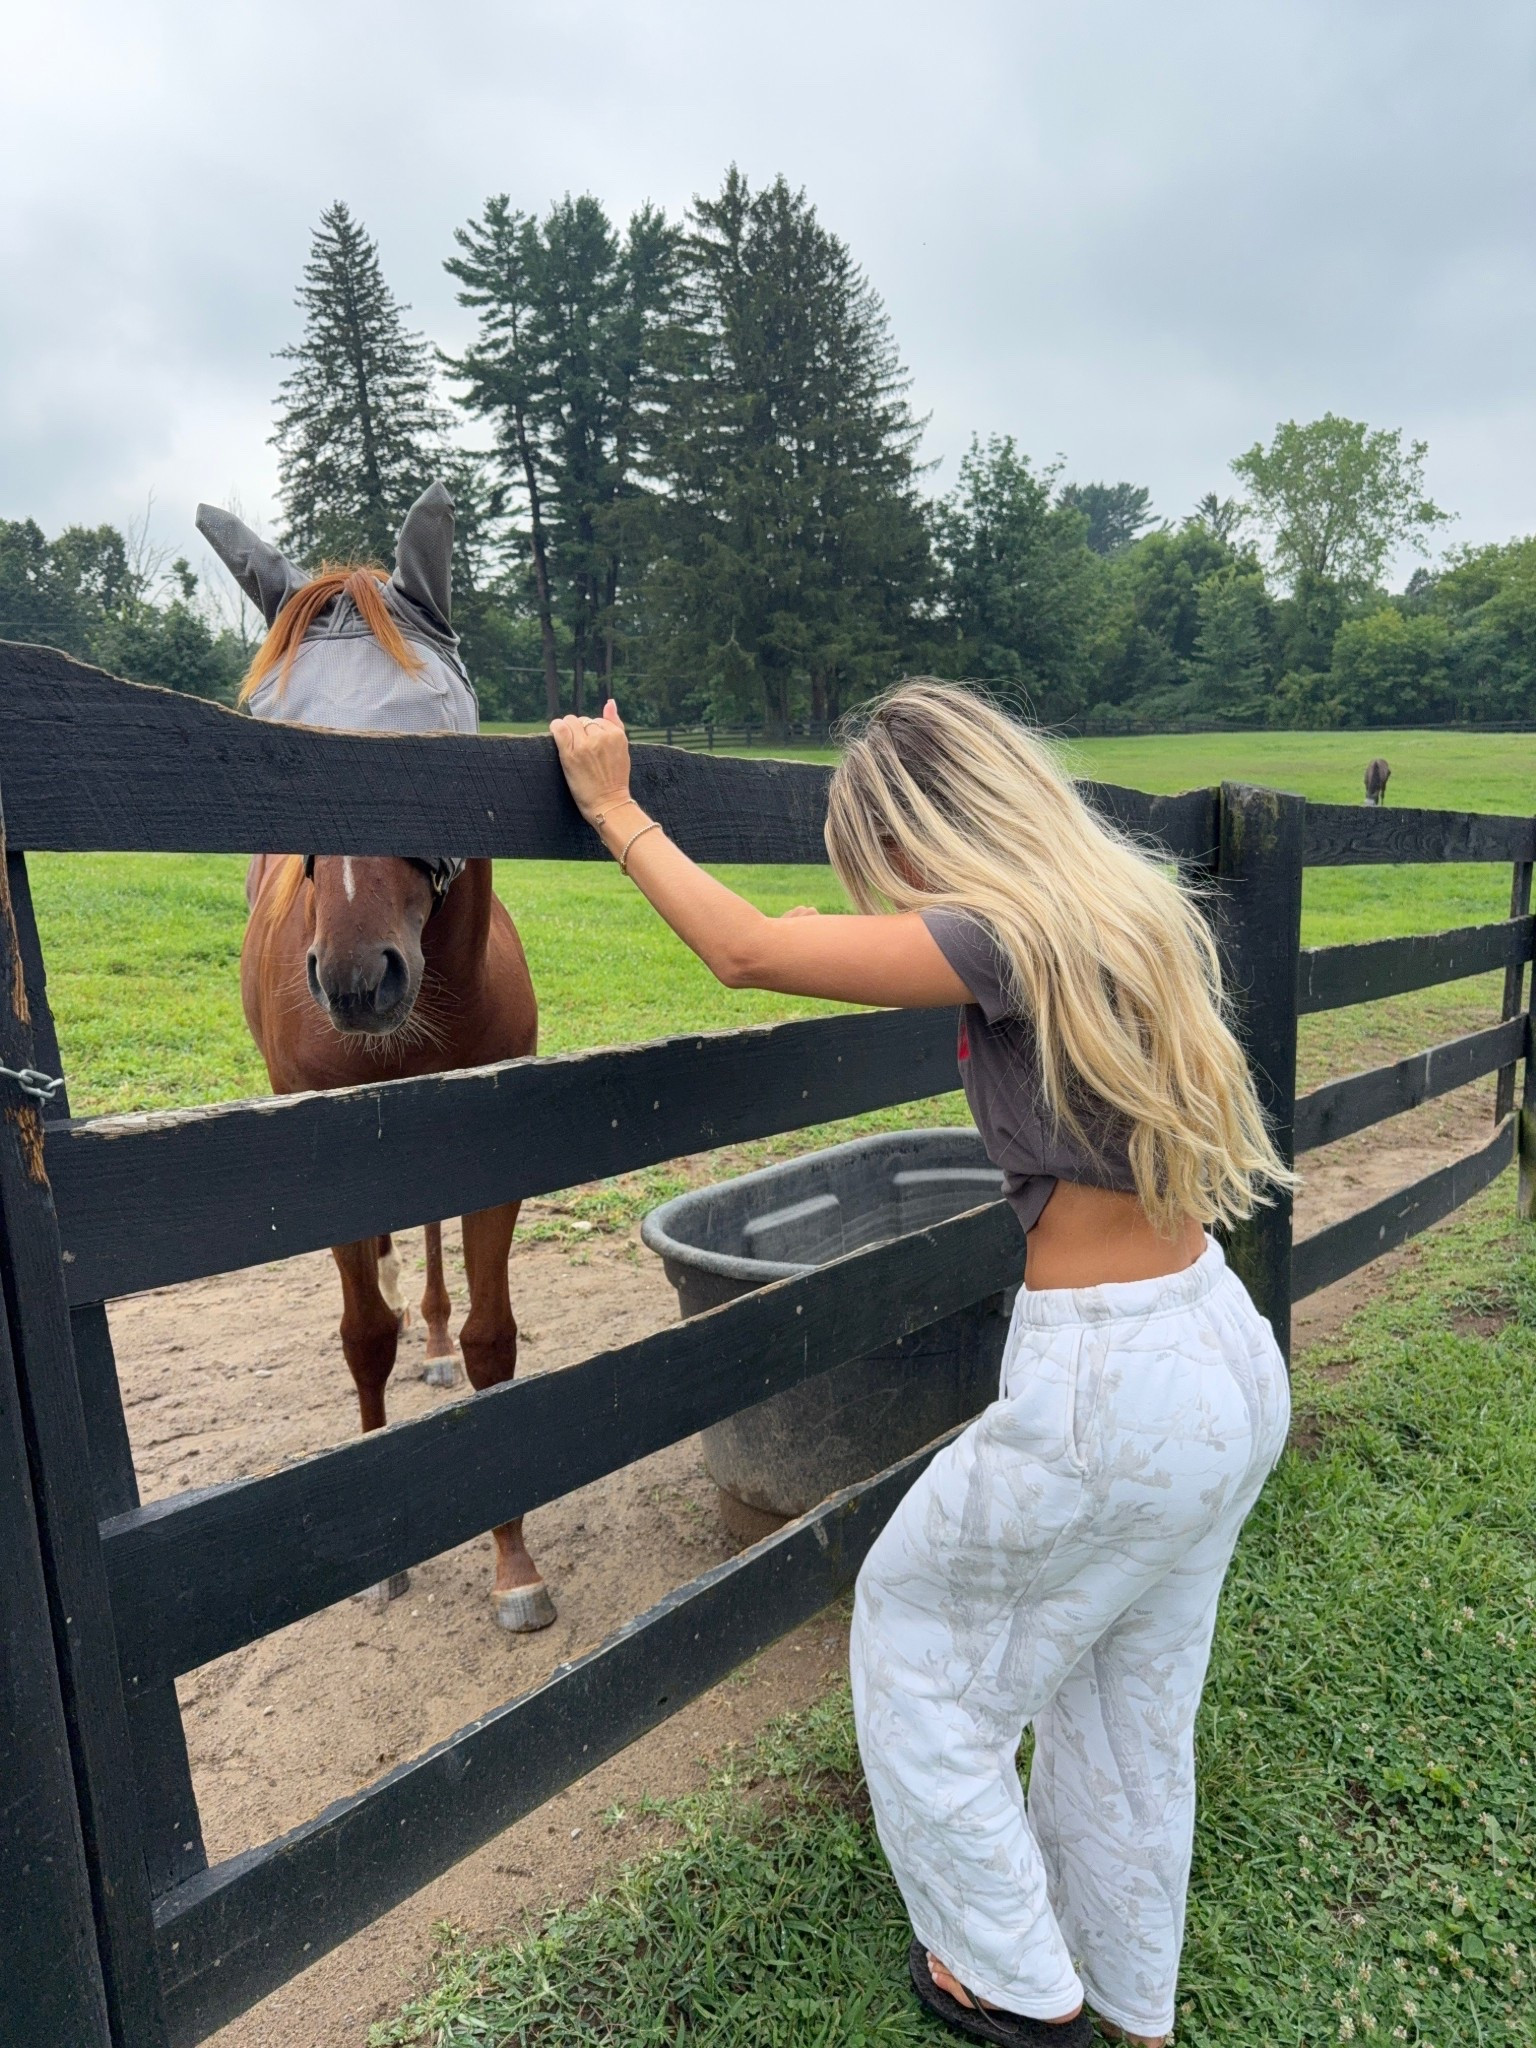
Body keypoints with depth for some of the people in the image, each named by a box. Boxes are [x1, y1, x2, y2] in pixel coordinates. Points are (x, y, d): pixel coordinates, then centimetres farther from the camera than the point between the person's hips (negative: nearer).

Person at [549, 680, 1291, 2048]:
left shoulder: (1008, 938, -21)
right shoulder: (1140, 913, 3)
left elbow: (745, 951, -21)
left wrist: (614, 810, -7)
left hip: (1107, 1394, -9)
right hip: (1233, 1358, 9)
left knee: (913, 1636, 19)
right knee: (1131, 1714, 27)